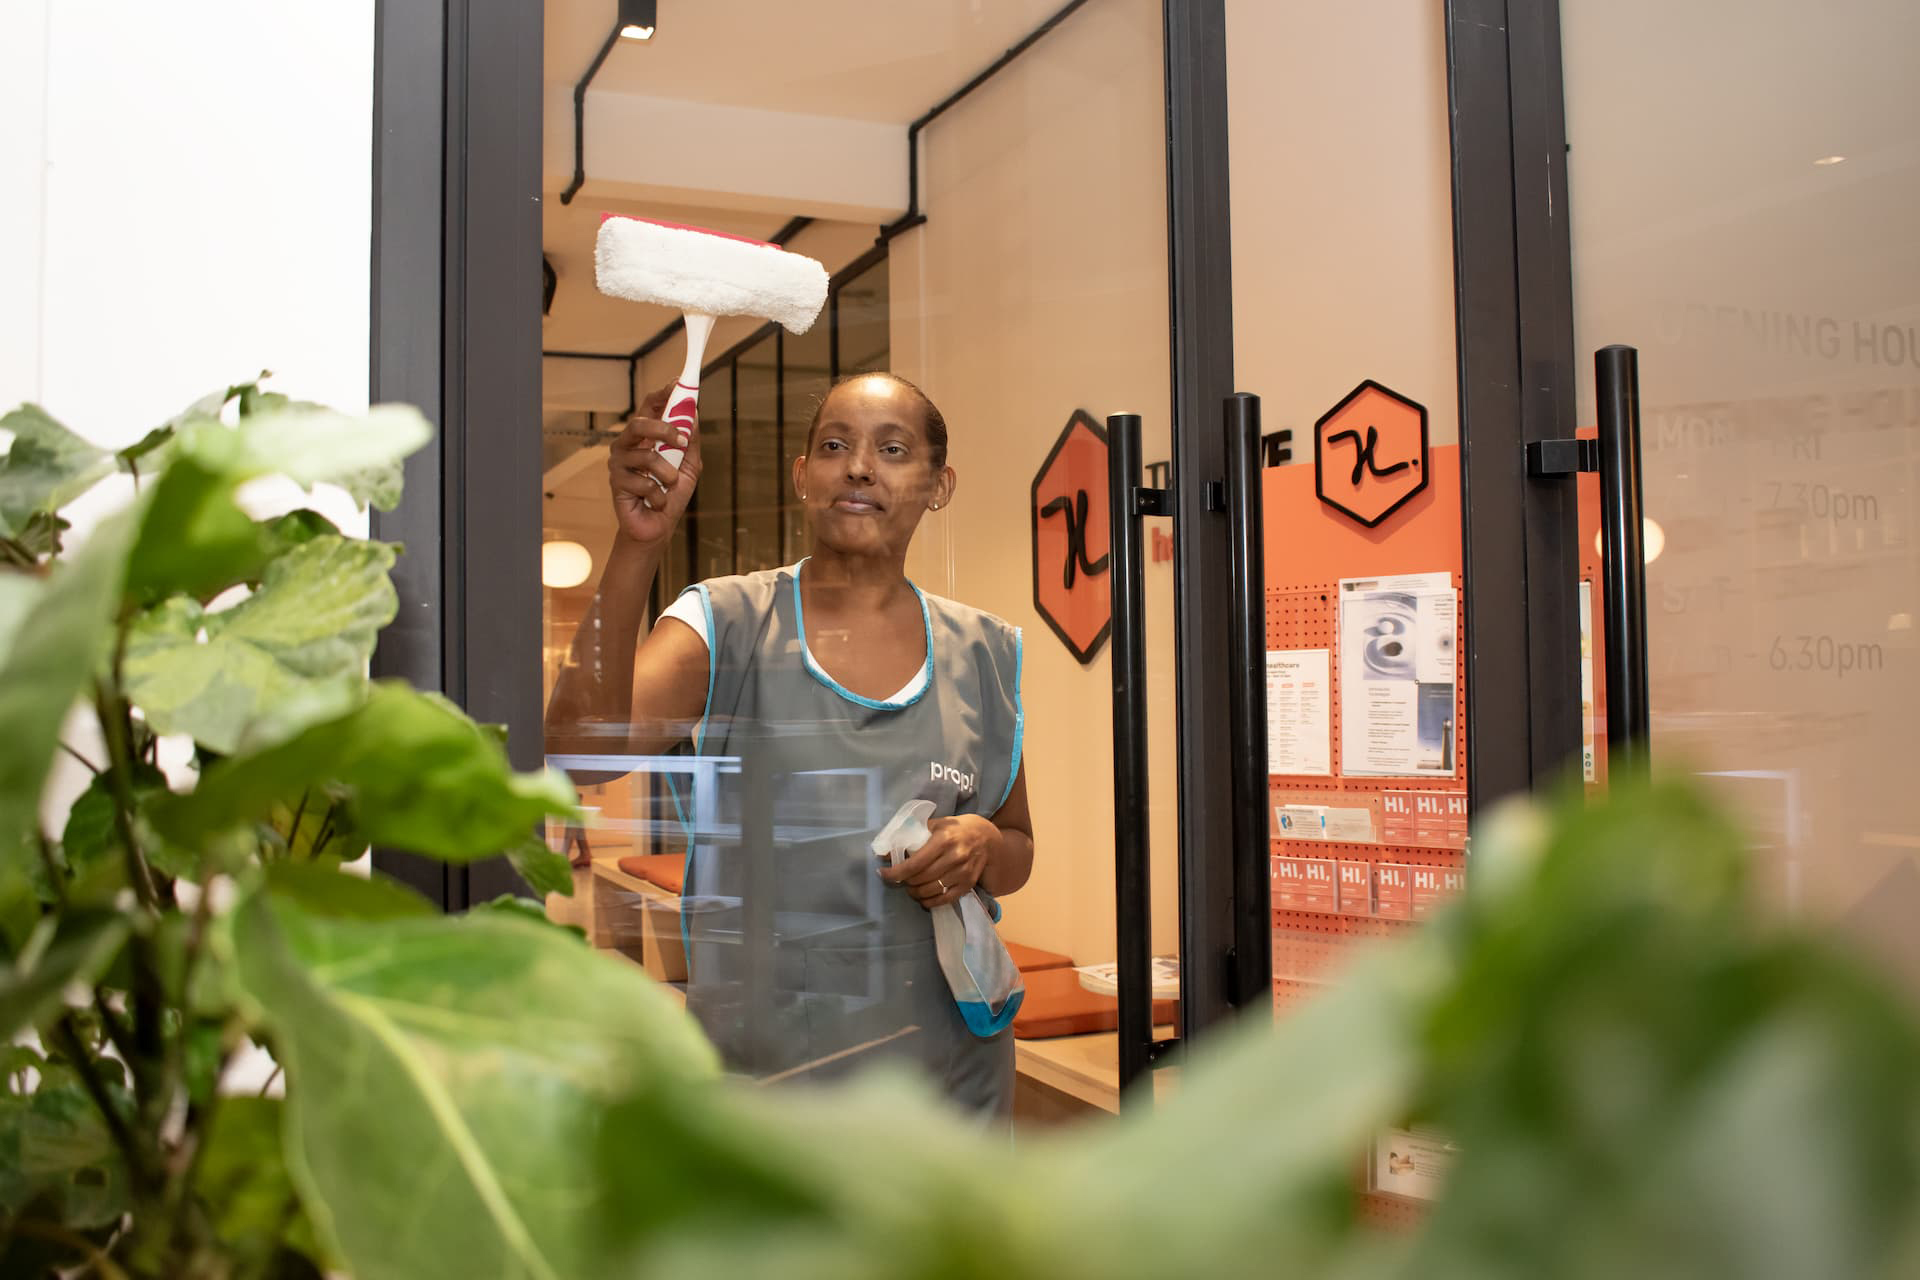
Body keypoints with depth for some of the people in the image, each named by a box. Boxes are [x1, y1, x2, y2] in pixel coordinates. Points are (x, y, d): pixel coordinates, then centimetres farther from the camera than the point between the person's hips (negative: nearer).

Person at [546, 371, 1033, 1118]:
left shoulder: (982, 654, 4)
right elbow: (583, 744, -22)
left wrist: (983, 847, -9)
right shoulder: (727, 623, -4)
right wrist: (640, 543, -31)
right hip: (755, 1057, -2)